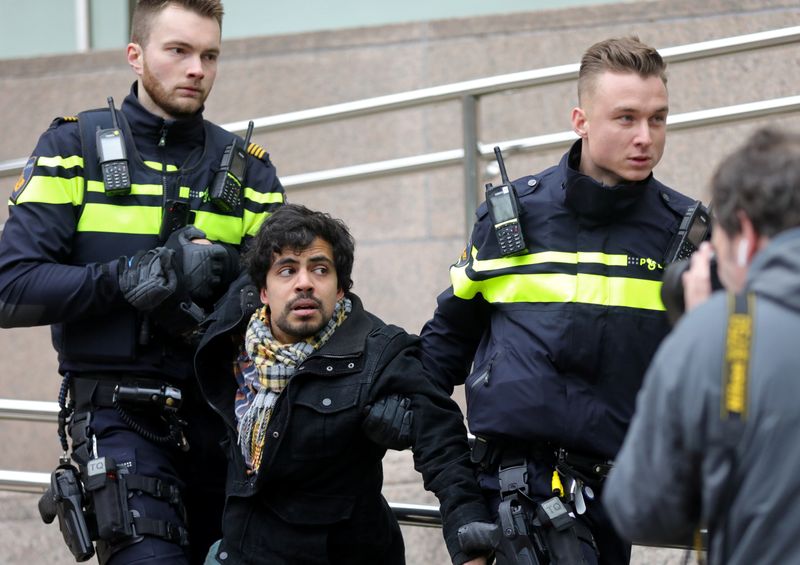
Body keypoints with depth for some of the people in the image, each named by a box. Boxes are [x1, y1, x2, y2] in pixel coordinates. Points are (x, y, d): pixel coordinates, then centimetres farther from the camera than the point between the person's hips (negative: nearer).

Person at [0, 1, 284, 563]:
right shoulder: (73, 147, 3)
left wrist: (222, 269, -14)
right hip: (121, 416, -4)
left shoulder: (247, 167, 12)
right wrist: (129, 278, -17)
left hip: (224, 414, 4)